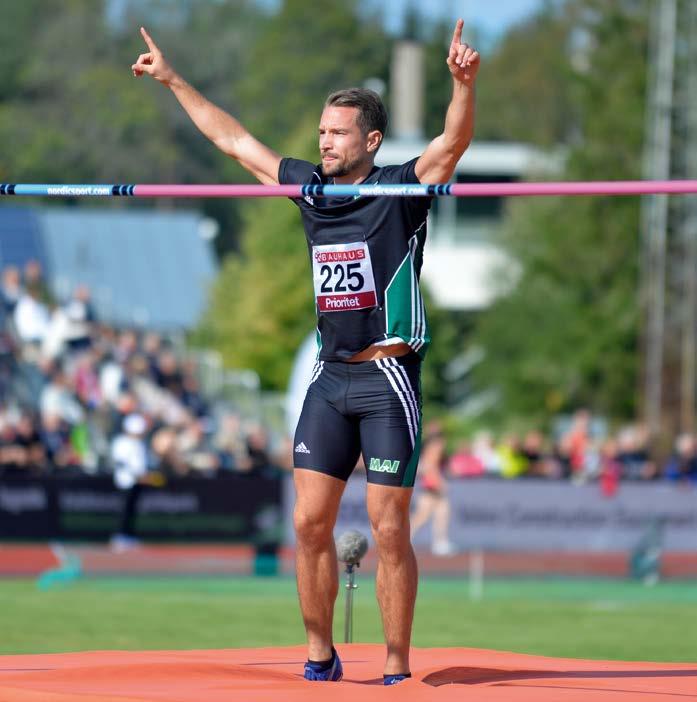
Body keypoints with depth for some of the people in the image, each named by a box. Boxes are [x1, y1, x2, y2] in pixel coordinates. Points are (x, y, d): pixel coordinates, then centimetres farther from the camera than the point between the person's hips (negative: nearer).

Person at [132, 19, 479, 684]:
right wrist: (173, 81, 24)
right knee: (310, 524, 2)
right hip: (329, 378, 5)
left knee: (389, 531, -6)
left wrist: (463, 82, -39)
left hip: (389, 379, -5)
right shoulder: (309, 187, 11)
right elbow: (235, 139, 21)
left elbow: (454, 140, -21)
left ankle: (396, 668, 1)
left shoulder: (401, 190, -4)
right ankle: (320, 657, 13)